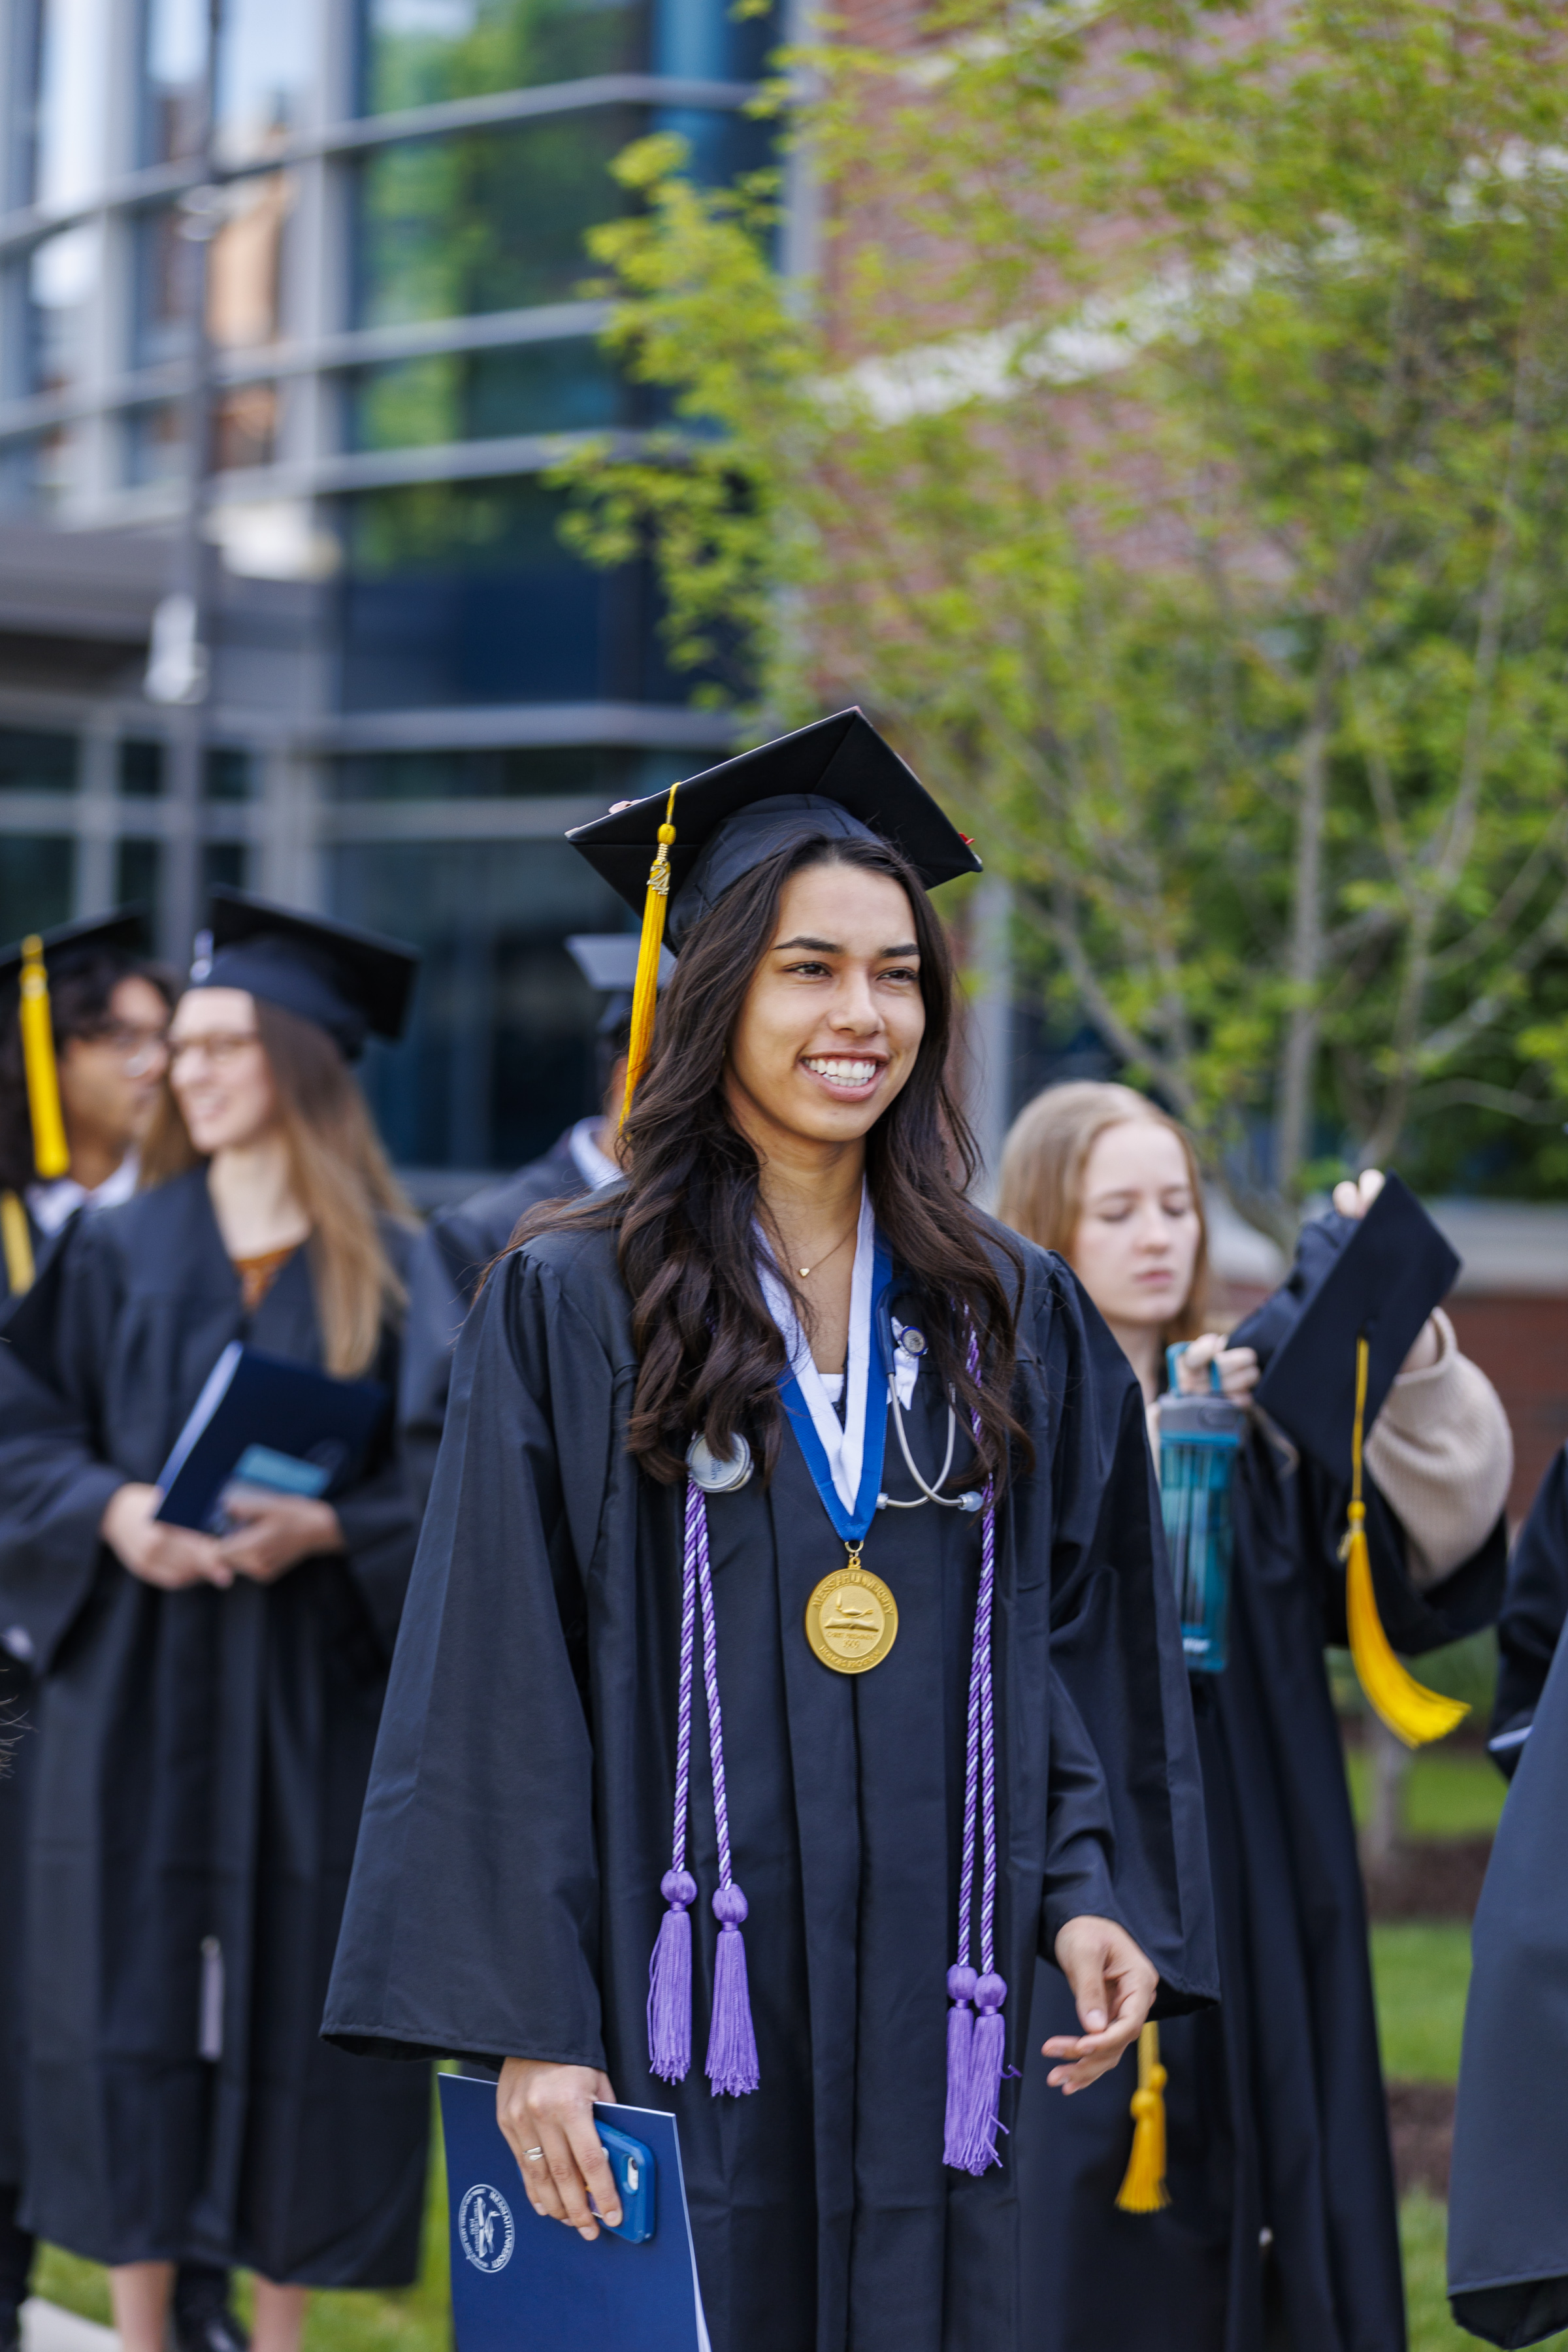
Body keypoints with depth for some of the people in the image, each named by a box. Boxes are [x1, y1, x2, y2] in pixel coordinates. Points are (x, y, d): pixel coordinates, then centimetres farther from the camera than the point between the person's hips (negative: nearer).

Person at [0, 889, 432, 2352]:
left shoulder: (387, 1270, 2)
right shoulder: (117, 1254, 7)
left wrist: (322, 1530, -18)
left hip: (312, 1695, -1)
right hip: (133, 1695, 1)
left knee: (296, 2001, 1)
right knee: (131, 2001, 2)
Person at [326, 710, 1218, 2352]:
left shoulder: (1012, 1319, 11)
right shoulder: (568, 1307, -1)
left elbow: (1075, 1636, 12)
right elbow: (497, 1695, -5)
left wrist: (1091, 1892, -4)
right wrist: (528, 2026, -12)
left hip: (933, 2009, 3)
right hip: (684, 2005, -3)